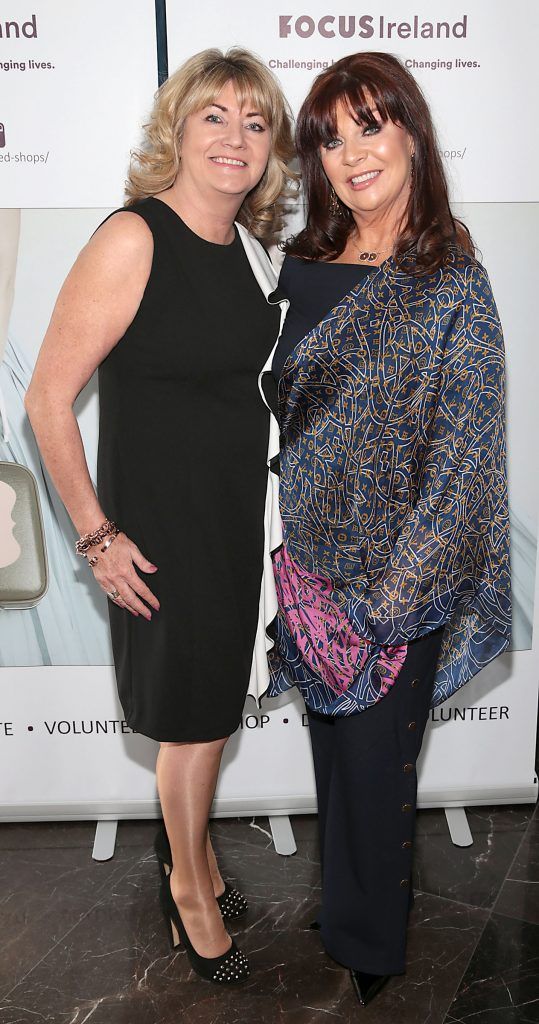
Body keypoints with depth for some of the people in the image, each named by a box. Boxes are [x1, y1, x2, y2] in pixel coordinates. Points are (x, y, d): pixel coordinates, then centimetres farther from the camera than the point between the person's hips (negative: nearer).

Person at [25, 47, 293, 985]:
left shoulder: (244, 242, 4)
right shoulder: (131, 240, -19)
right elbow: (48, 399, -18)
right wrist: (97, 535, -16)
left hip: (237, 512, 7)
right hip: (160, 521, -7)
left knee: (213, 702, 20)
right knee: (192, 715, 9)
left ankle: (191, 846, 46)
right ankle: (189, 883, 36)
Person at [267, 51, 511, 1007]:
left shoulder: (454, 282, -10)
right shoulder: (301, 265, 5)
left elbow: (461, 449, -11)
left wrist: (396, 583, -14)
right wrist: (276, 535, 9)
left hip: (396, 572, -4)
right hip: (306, 557, 5)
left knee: (375, 757, 9)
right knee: (331, 742, 19)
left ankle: (367, 945, 36)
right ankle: (343, 907, 44)